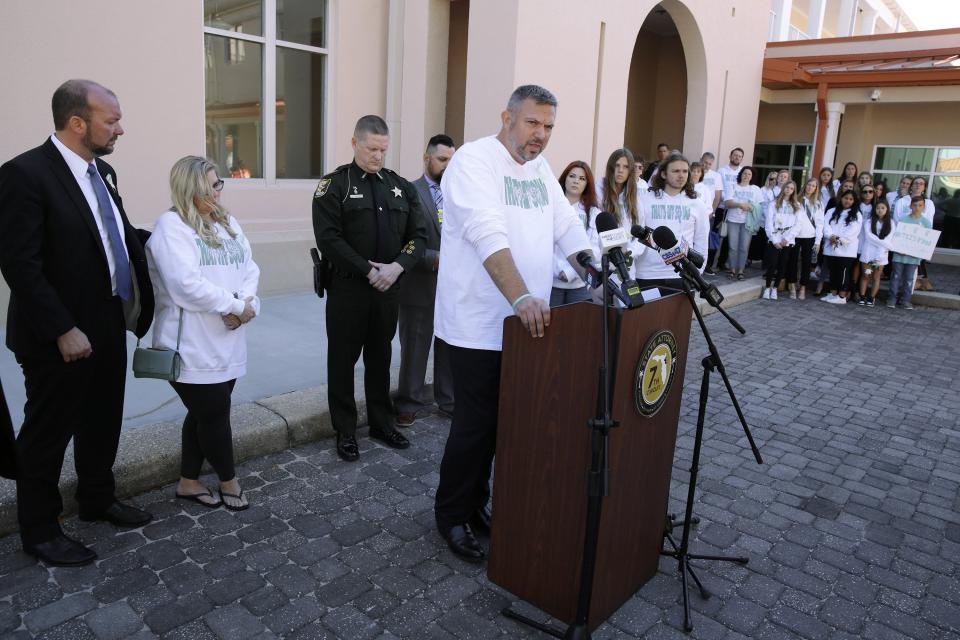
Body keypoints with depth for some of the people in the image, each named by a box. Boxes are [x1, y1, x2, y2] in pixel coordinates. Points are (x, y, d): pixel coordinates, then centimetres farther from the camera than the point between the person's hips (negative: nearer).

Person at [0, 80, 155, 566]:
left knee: (103, 422, 21)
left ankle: (97, 499, 41)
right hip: (60, 337, -8)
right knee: (48, 433, 8)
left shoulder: (101, 171, 8)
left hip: (108, 326, 8)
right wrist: (62, 330, -21)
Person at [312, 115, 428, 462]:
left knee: (380, 358, 15)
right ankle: (345, 431, 18)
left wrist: (397, 267, -12)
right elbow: (329, 238, -13)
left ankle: (381, 422, 29)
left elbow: (418, 234, 5)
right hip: (348, 288, -4)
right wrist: (369, 271, -17)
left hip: (389, 288, 4)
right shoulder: (334, 184, -4)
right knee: (343, 360, 6)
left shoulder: (401, 186, 9)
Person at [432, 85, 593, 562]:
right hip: (480, 325, -7)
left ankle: (476, 503, 32)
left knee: (501, 422, 14)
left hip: (524, 324, 8)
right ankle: (452, 515, 20)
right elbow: (488, 234, -27)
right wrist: (522, 297, -38)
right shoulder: (474, 160, -12)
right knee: (476, 424, 0)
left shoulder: (540, 169, 14)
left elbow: (568, 230, 13)